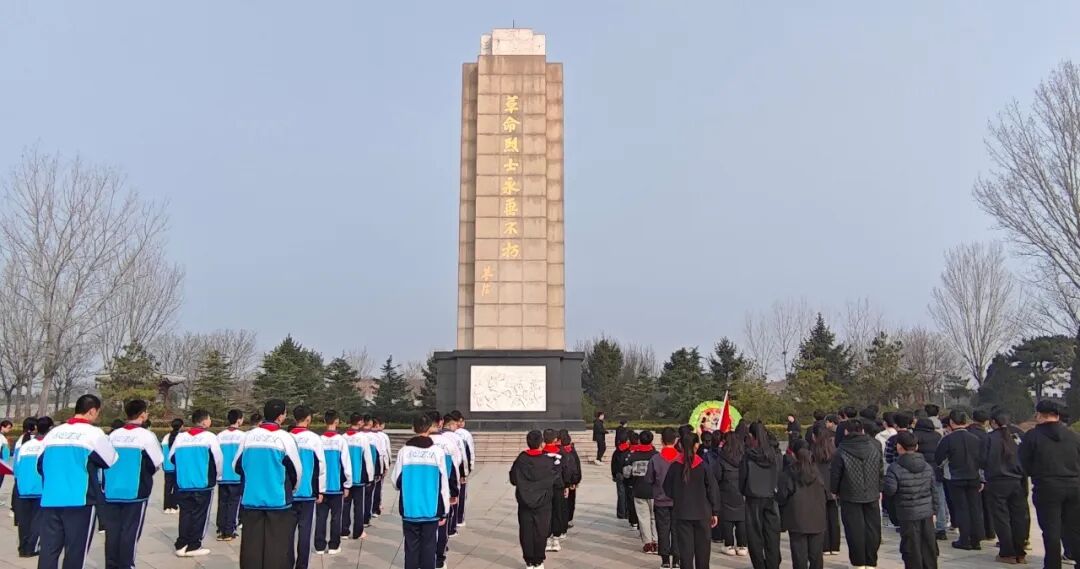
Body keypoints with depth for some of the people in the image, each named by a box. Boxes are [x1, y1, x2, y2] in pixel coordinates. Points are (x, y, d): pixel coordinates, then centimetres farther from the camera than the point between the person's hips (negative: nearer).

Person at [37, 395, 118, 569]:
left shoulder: (53, 433, 11)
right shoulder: (94, 433, -5)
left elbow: (40, 465, 17)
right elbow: (112, 461, 5)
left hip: (50, 501, 5)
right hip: (80, 501, -5)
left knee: (49, 550, 7)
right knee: (75, 551, 3)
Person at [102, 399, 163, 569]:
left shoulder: (113, 435, 6)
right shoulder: (146, 436, -9)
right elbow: (158, 462, -3)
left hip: (111, 491, 5)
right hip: (135, 492, -5)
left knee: (112, 531, 10)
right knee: (130, 532, 1)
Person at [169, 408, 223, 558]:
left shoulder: (180, 437, 5)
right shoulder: (209, 436, -8)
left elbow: (171, 457, 12)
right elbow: (218, 459, -9)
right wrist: (217, 476, 9)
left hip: (183, 483, 5)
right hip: (203, 484, -4)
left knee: (185, 514, 12)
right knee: (199, 515, 4)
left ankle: (181, 545, 13)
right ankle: (193, 546, 7)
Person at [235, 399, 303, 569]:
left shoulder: (249, 436, 2)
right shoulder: (284, 438, -8)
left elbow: (236, 466, 12)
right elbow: (296, 470, -1)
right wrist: (293, 490, 18)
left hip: (251, 499, 4)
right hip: (278, 501, -4)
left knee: (252, 545, 10)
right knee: (278, 547, 2)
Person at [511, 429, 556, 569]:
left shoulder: (520, 460, -8)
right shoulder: (549, 461, -11)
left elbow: (513, 480, 0)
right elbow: (555, 480, 1)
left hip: (524, 502, 1)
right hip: (543, 503, -1)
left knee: (526, 532, 9)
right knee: (540, 532, 9)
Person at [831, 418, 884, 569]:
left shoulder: (841, 452, -12)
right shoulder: (874, 448, -2)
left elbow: (835, 475, -6)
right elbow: (881, 471, 6)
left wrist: (835, 491, 11)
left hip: (850, 497, -3)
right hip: (872, 496, 3)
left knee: (855, 530, 5)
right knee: (872, 529, 11)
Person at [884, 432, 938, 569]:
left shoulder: (895, 468, -15)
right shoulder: (927, 466, 4)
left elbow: (890, 490, -21)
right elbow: (933, 491, 9)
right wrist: (934, 510, 17)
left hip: (907, 515, -5)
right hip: (927, 513, 5)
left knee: (912, 548, 3)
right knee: (929, 545, 15)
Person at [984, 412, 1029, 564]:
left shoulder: (991, 437, -10)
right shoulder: (1017, 437, 0)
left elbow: (984, 460, -8)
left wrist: (989, 470, 12)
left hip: (997, 482, -4)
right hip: (1017, 482, 4)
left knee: (1001, 518, 4)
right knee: (1019, 517, 11)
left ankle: (1008, 554, 6)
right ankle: (1020, 553, 16)